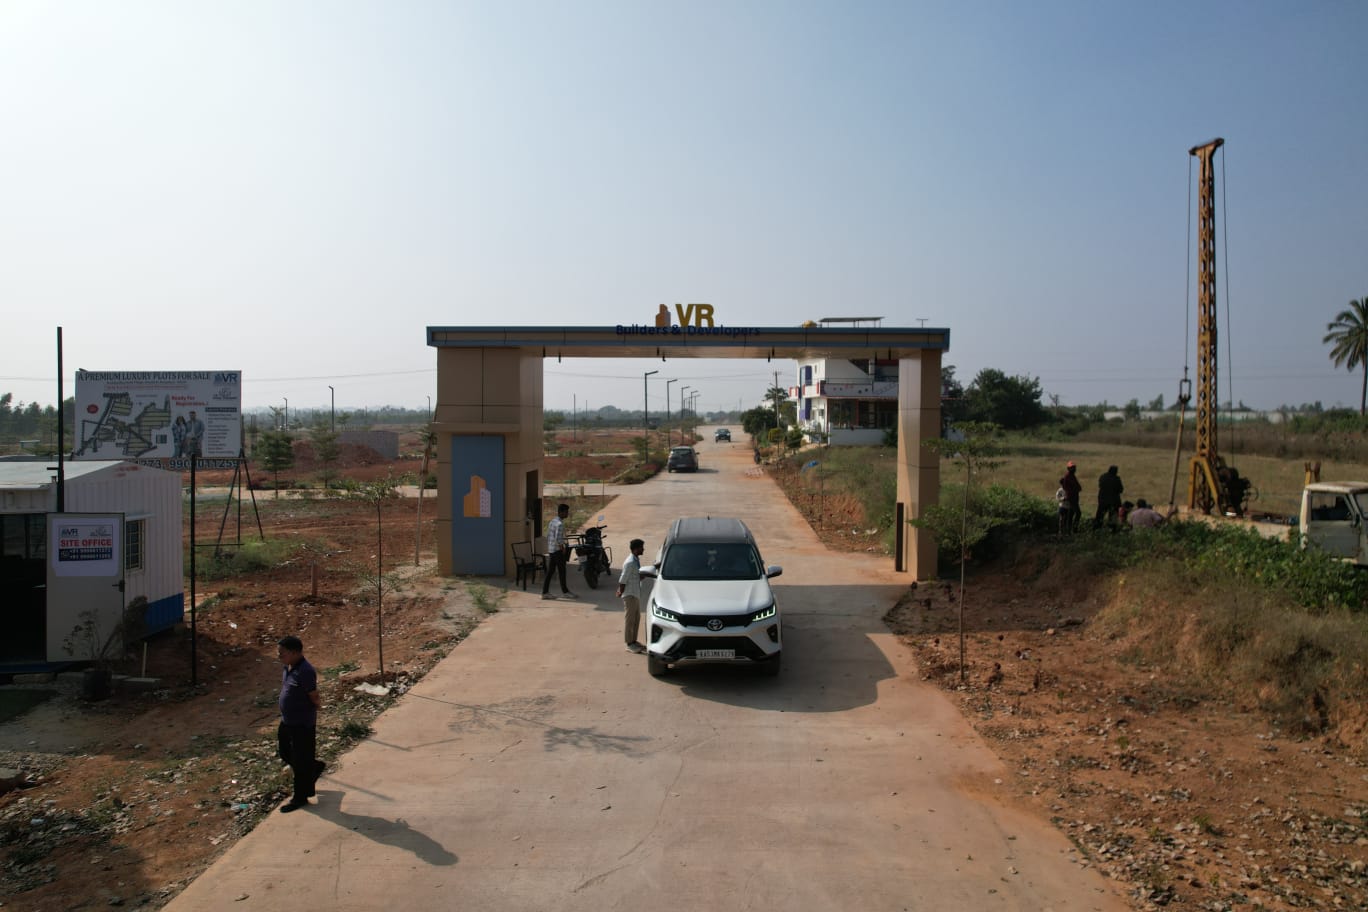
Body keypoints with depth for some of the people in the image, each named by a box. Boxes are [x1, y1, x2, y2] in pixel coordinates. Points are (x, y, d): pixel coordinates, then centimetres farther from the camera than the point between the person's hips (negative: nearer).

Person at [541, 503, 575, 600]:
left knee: (550, 572, 9)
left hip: (550, 550, 9)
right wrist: (563, 549, -12)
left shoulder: (551, 522, 14)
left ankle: (545, 592, 8)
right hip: (557, 550, -9)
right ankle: (565, 591, 12)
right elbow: (558, 539, -23)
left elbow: (548, 536, 17)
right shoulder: (560, 524, -16)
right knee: (561, 571, 2)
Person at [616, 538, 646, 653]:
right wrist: (621, 592, -12)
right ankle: (630, 644, 7)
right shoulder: (630, 563, -22)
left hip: (636, 594, 9)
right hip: (630, 595, -9)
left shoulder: (636, 560, 8)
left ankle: (634, 641, 26)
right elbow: (623, 579, -19)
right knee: (630, 619, -1)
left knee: (637, 618, 15)